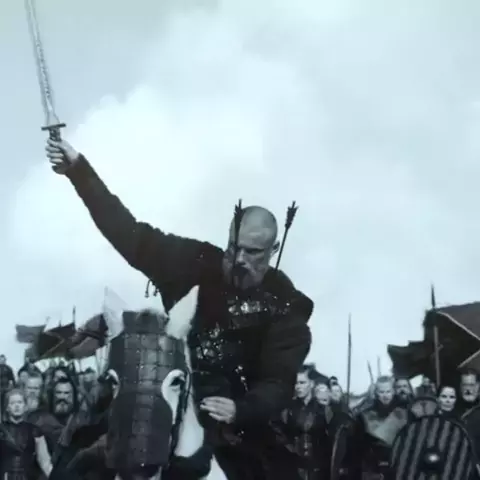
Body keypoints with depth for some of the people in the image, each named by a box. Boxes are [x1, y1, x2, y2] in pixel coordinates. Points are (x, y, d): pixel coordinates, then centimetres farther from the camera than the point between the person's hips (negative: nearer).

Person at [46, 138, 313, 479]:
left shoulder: (286, 307, -9)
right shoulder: (199, 265, -3)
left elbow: (279, 384, -14)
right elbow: (132, 235, -6)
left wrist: (241, 411, -36)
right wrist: (79, 169, -12)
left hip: (227, 438, -2)